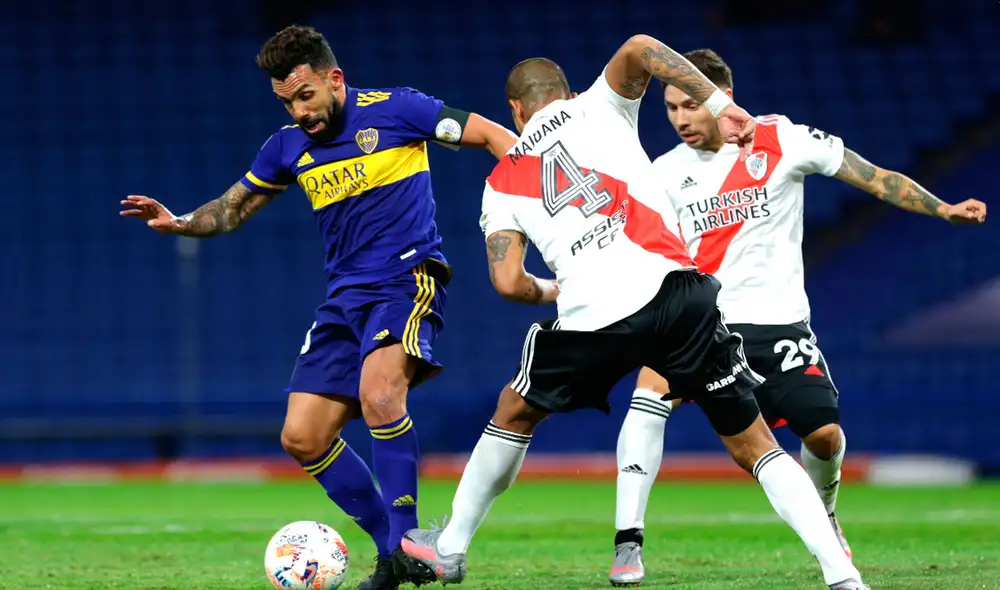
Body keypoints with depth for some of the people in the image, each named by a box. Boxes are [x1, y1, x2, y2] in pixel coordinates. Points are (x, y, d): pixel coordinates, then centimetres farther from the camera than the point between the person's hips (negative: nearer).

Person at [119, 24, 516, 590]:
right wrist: (179, 223, 2)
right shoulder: (289, 147, 10)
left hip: (409, 278, -7)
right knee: (302, 437, -1)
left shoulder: (394, 109, -6)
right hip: (346, 296, 7)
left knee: (378, 392, -33)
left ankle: (406, 540, -23)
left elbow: (494, 136, -3)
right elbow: (232, 208, 22)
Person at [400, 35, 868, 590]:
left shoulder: (502, 183, 19)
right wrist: (721, 106, -2)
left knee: (513, 414, 28)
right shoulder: (599, 108, 17)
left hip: (593, 318, 1)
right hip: (676, 289, 0)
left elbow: (508, 282, 9)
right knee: (755, 446, 7)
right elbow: (638, 49, -3)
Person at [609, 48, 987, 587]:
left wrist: (942, 209, -8)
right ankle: (628, 542, -27)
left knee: (825, 435, -8)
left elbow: (874, 178, -1)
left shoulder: (781, 139, -4)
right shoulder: (665, 173, 4)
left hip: (778, 321, -1)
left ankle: (822, 513, 30)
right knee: (650, 389, -27)